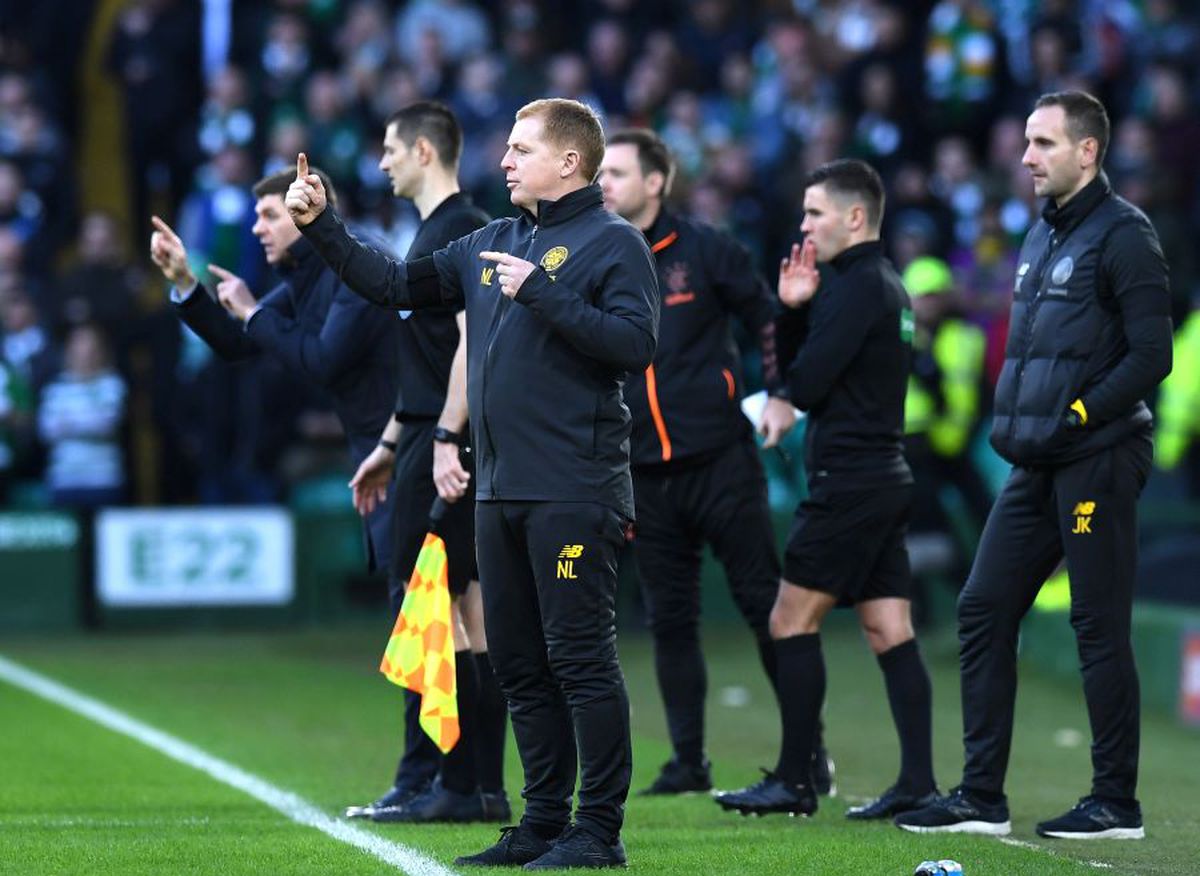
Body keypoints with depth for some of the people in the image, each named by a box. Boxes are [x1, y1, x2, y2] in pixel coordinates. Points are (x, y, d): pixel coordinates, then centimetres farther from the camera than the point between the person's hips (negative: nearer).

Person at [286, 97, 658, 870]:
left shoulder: (612, 242, -5)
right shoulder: (491, 244, 17)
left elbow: (636, 343, -17)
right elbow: (397, 285, 22)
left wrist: (540, 293, -18)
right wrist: (321, 226, 15)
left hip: (573, 493, -8)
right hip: (501, 490, 8)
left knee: (581, 659, -7)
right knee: (519, 663, 11)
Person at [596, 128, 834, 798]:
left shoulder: (703, 250, -2)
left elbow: (769, 315, 4)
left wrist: (781, 393, -5)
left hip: (720, 459, -3)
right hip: (643, 473, 3)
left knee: (766, 603, -2)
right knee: (670, 620, 5)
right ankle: (688, 762, 12)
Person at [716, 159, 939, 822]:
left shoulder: (856, 288, -13)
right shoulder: (889, 287, 17)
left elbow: (804, 386, -17)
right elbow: (801, 364, 18)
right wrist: (794, 310, 2)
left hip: (848, 485, -9)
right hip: (886, 477, 9)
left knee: (792, 623, -3)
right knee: (890, 634, 4)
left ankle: (794, 781, -2)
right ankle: (917, 783, 0)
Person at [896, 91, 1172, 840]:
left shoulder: (1122, 235, -10)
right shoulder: (1042, 236, 16)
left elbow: (1152, 354, -16)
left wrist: (1077, 415, -18)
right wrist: (1012, 421, 13)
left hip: (1095, 463, -9)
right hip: (1037, 468, 9)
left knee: (1100, 627, -4)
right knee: (983, 612, 6)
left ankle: (1117, 803, 4)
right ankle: (982, 797, 11)